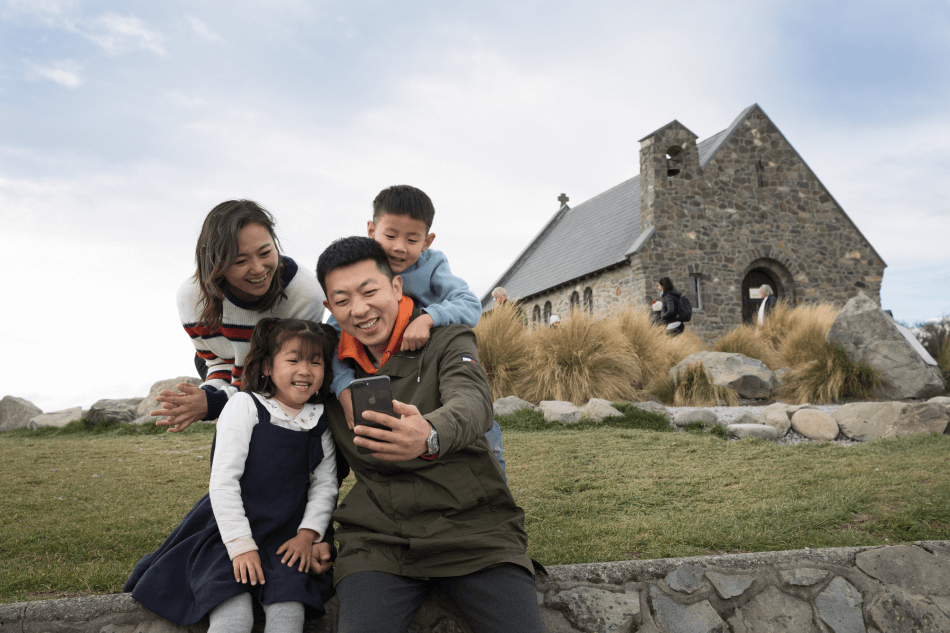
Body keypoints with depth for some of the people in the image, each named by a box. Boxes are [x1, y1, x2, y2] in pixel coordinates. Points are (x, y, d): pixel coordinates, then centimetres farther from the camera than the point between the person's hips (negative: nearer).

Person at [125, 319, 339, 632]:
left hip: (285, 539, 3)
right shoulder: (245, 406, -8)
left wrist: (308, 533, -6)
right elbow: (223, 480, -12)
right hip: (231, 532, -3)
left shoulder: (320, 422, 4)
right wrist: (241, 545, -17)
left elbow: (324, 486, 9)